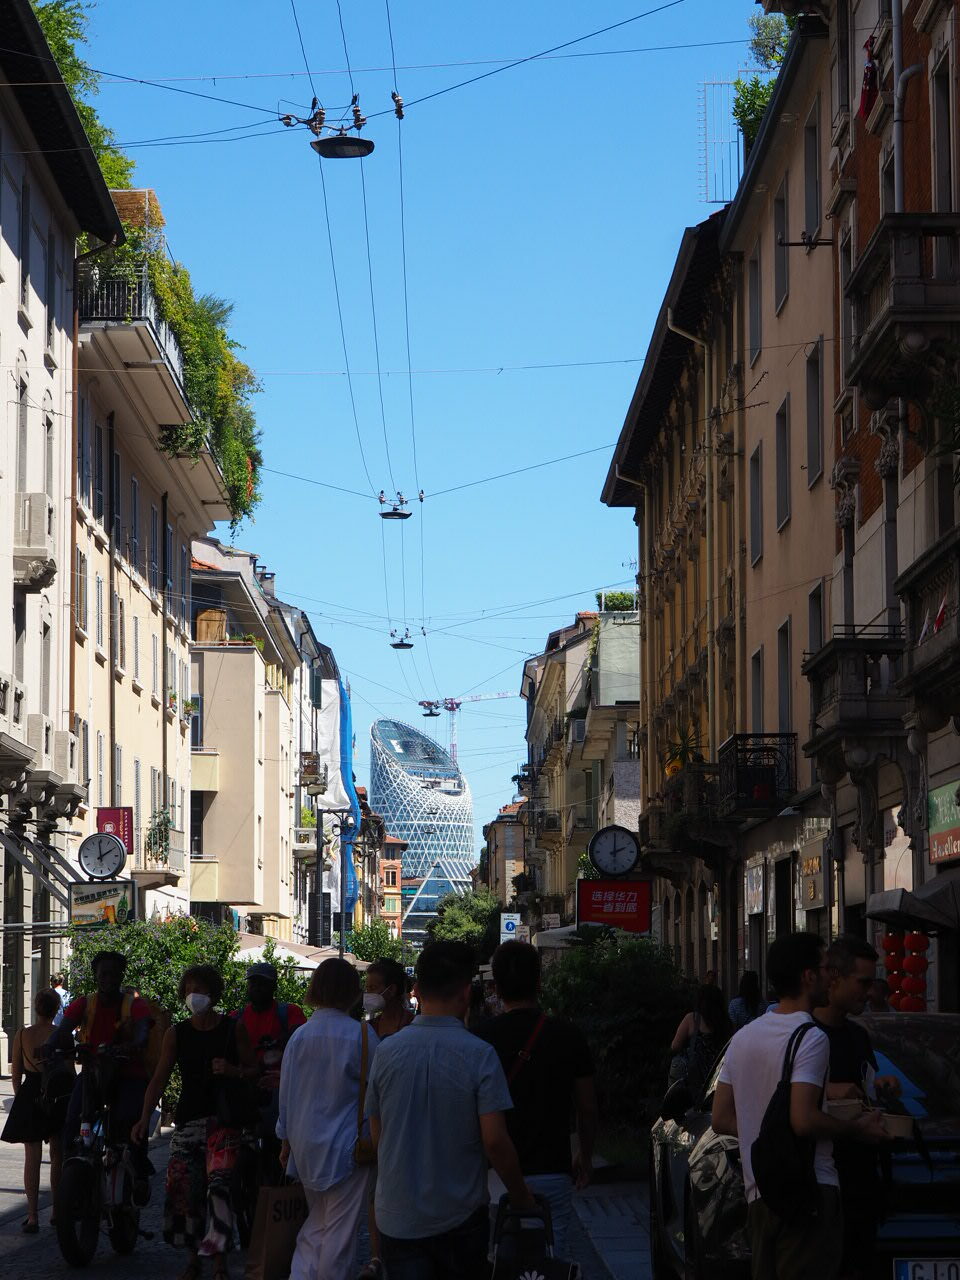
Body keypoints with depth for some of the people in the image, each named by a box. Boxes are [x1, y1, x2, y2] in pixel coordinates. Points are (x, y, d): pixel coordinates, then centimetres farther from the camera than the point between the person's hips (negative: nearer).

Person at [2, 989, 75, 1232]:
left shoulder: (22, 1035, -4)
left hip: (30, 1095, 0)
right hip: (59, 1096, 0)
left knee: (32, 1157, 3)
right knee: (58, 1156, 15)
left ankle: (33, 1216, -3)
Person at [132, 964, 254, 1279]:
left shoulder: (233, 1029, 3)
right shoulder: (176, 1034, 7)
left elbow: (254, 1069, 8)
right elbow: (160, 1078, 4)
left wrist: (234, 1071, -14)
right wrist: (144, 1117, -7)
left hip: (224, 1117, -3)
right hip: (188, 1119, 3)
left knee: (218, 1182, -18)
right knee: (183, 1187, 0)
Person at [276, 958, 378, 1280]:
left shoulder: (299, 1036, 1)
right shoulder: (360, 1034, -13)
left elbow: (286, 1093, 8)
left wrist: (286, 1141, 19)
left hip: (306, 1145, 5)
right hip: (345, 1144, -5)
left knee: (316, 1223, 18)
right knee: (340, 1229, 4)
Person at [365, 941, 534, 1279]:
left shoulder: (387, 1052, -3)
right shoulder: (479, 1055, -13)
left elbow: (377, 1135, 6)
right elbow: (495, 1141, -15)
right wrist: (521, 1196, 1)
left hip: (397, 1218, 2)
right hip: (459, 1217, -2)